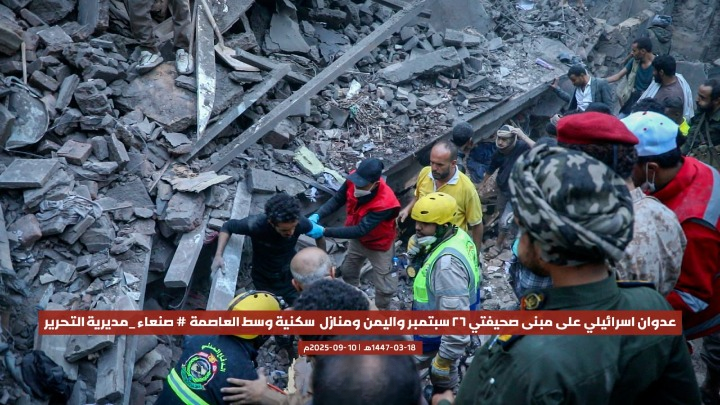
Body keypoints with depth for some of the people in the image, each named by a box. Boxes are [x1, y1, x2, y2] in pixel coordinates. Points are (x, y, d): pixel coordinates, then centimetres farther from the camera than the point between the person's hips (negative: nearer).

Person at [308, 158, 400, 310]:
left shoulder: (385, 203, -43)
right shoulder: (354, 180, -28)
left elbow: (360, 231, -43)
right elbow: (337, 200, -13)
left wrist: (325, 231, -46)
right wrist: (317, 215, -31)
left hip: (379, 245, -6)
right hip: (358, 239, 6)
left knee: (384, 287, 9)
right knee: (348, 271, 27)